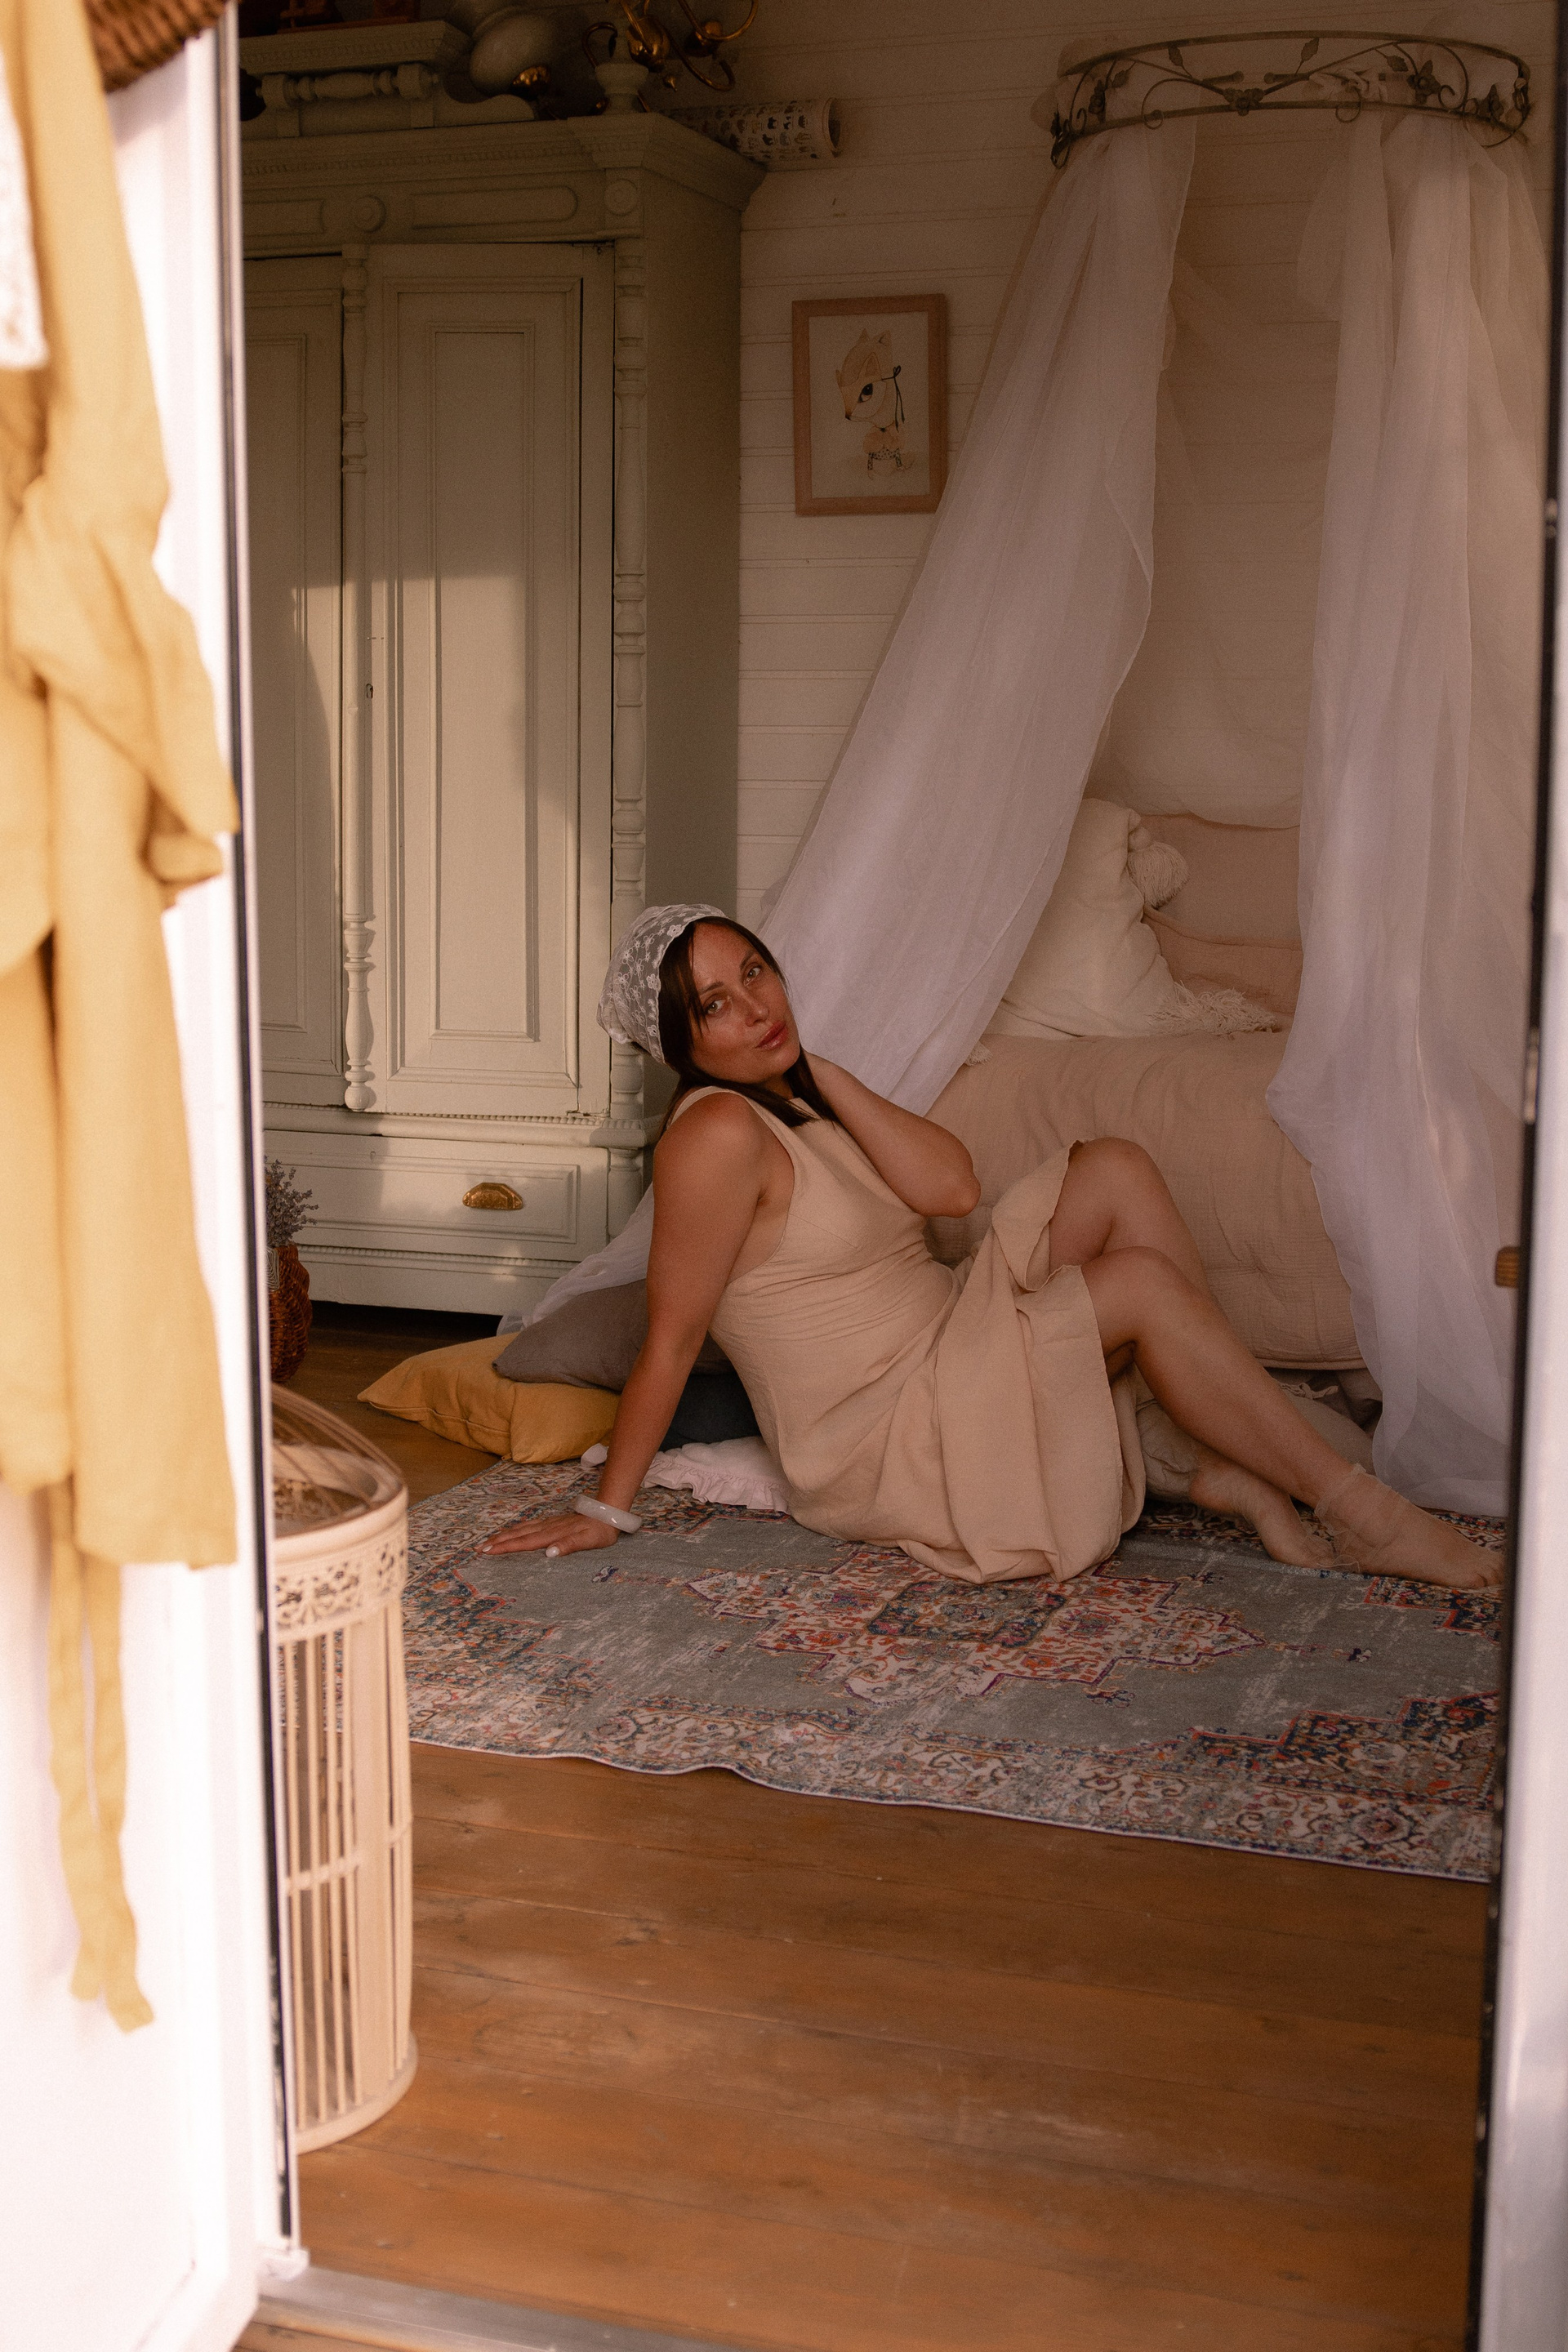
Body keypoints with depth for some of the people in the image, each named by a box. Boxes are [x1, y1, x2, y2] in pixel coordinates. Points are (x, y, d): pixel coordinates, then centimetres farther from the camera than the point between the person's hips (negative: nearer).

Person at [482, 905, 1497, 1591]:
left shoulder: (799, 1099, 10)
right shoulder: (718, 1133, -18)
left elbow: (952, 1186, -3)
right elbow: (672, 1338, -16)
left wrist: (824, 1073, -5)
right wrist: (607, 1511, -13)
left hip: (949, 1354, 9)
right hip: (878, 1451, -9)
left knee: (1115, 1170, -7)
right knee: (1145, 1284, -22)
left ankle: (1237, 1468, -7)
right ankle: (1361, 1513, -14)